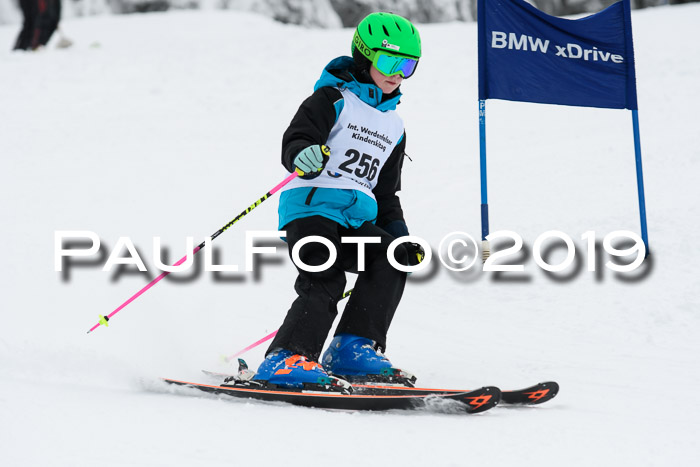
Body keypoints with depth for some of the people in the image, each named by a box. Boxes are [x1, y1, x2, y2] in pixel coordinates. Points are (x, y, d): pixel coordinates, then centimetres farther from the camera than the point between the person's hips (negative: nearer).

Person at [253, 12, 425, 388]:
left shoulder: (394, 126, 26)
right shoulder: (334, 100, 5)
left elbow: (386, 194, 31)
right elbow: (295, 139, -10)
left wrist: (401, 237, 19)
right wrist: (303, 156, -35)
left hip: (357, 219, 7)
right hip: (311, 206, -6)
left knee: (392, 261, -17)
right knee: (325, 280, -26)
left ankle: (352, 349, -17)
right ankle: (287, 359, -28)